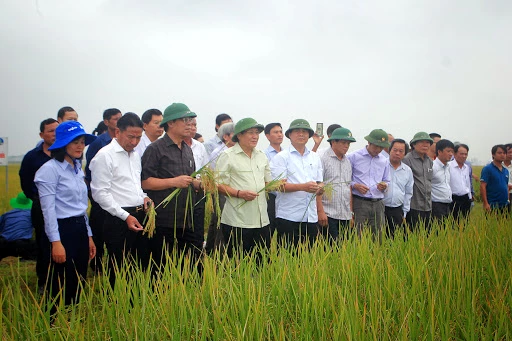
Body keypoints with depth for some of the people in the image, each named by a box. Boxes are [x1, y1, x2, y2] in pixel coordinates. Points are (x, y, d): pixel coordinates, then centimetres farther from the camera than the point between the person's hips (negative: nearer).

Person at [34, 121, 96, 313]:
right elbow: (48, 209, -14)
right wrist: (56, 242, -19)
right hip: (62, 229, -7)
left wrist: (88, 236, 17)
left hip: (80, 228, 8)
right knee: (62, 285, 0)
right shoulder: (50, 169, -10)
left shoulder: (78, 169, 14)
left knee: (79, 282, 12)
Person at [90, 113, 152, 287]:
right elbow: (100, 193, -14)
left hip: (139, 216, 7)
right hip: (118, 220, -7)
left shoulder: (135, 155, 14)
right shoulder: (105, 156, -10)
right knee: (120, 269, 4)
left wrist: (143, 196, 4)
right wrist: (126, 216, -17)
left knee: (141, 265, 15)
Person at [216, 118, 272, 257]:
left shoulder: (262, 156, 17)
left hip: (262, 220, 6)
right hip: (237, 221, -6)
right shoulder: (228, 156, -3)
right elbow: (219, 184, -8)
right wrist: (239, 193, -21)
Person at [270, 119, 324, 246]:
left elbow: (320, 182, 20)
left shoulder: (315, 157, 17)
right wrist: (303, 187, -21)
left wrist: (320, 188, -5)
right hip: (288, 217, -5)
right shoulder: (281, 157, -1)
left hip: (311, 217, 5)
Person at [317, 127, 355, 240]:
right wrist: (320, 211, -15)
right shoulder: (323, 159, -6)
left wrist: (351, 212, 17)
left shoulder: (347, 161, 16)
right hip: (328, 214, -6)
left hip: (345, 215, 7)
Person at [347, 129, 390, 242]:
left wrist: (384, 185, -1)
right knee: (357, 236, -4)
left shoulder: (384, 161, 15)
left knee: (378, 237, 6)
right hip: (359, 202, -4)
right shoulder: (353, 157, 0)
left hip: (378, 204, 5)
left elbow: (387, 181, 22)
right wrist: (355, 185, -17)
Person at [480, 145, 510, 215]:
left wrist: (508, 201, 15)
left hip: (504, 206, 7)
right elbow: (482, 186, -13)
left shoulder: (506, 170, 14)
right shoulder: (487, 169, -7)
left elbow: (507, 186, 22)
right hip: (492, 206, -7)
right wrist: (485, 203, -19)